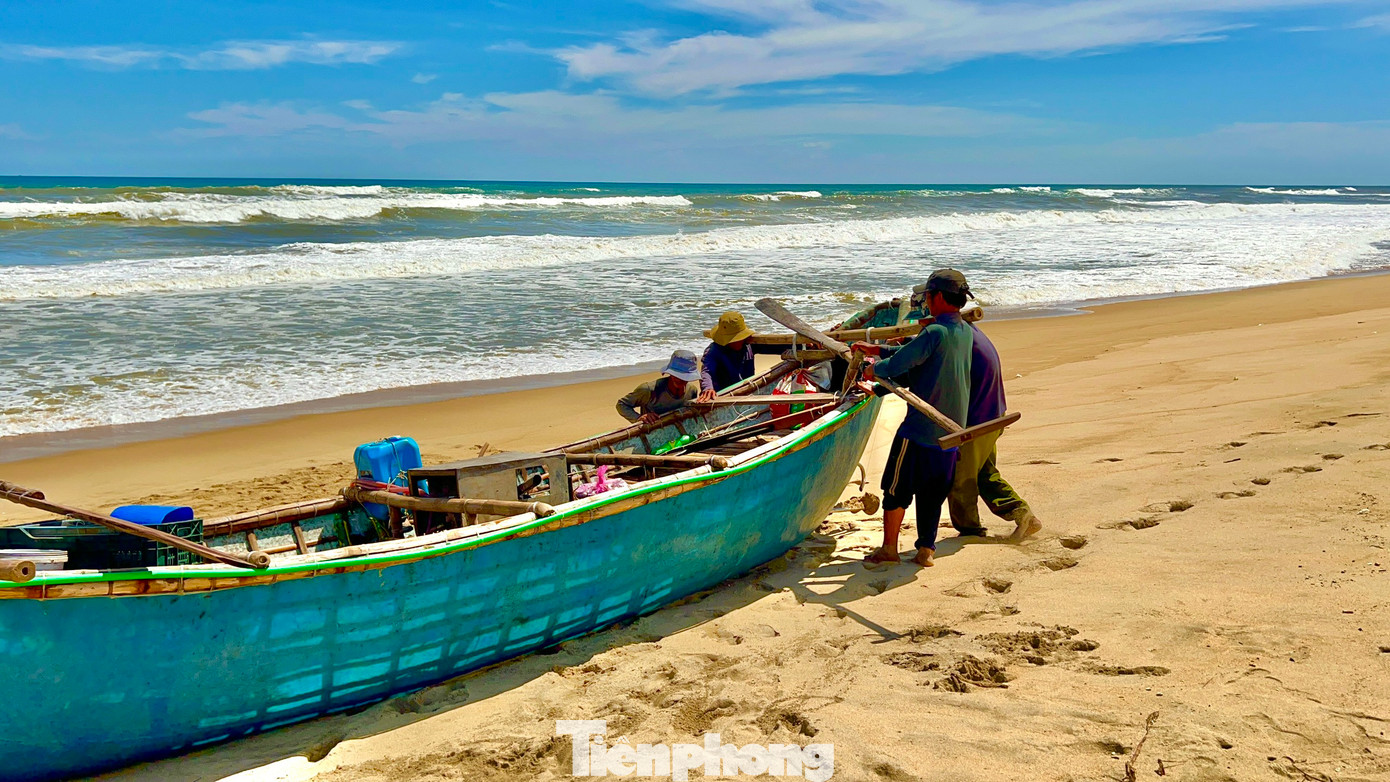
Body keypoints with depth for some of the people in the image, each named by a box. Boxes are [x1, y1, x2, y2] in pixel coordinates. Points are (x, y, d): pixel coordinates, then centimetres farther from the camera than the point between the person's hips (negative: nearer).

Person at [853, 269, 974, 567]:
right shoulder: (966, 332, 7)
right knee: (933, 491, 16)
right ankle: (926, 550, 18)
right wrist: (878, 350, 13)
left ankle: (889, 548, 15)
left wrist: (875, 369, 2)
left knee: (897, 487, 7)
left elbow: (899, 364, -19)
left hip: (920, 428, -7)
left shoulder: (935, 332, -19)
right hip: (952, 430, 7)